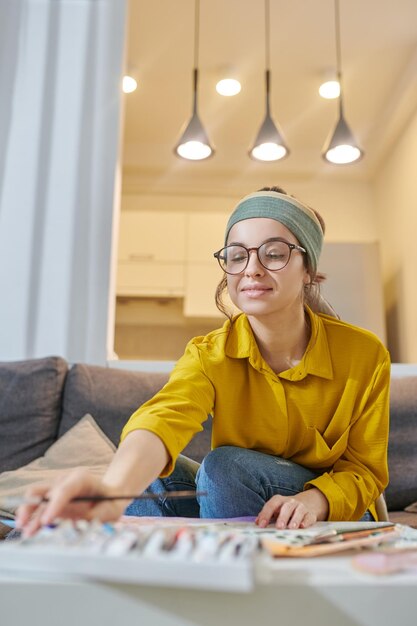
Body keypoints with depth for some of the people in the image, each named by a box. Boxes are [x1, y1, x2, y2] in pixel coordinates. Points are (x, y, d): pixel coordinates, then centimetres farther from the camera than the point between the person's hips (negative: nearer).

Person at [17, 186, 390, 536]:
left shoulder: (365, 355, -16)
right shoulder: (211, 354, -16)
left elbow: (364, 472, -9)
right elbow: (164, 419, -38)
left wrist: (313, 499, -33)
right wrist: (114, 488, -61)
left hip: (334, 517, 0)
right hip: (243, 508, 1)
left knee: (227, 465, -28)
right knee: (159, 479, -27)